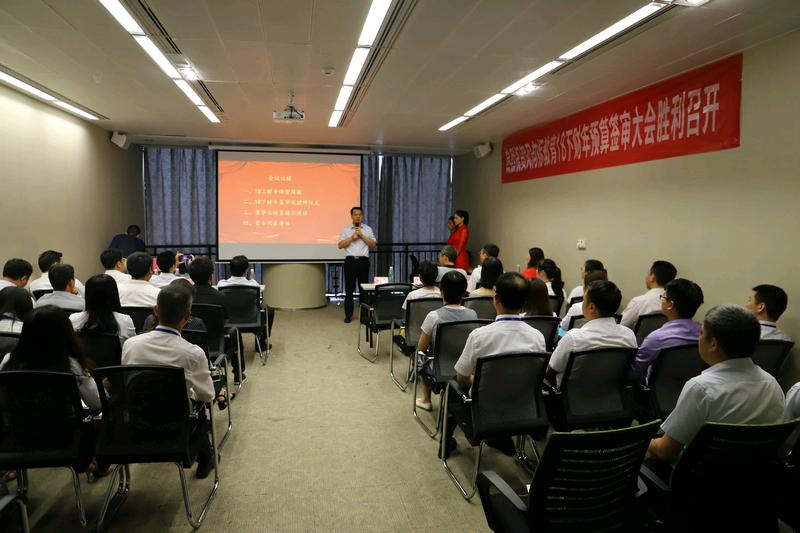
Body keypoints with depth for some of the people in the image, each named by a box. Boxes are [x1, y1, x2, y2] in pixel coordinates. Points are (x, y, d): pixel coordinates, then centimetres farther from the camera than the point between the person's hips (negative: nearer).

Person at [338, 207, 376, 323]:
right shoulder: (345, 229, 7)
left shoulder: (368, 229, 10)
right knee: (349, 288, 1)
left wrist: (362, 236, -8)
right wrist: (352, 237, -11)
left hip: (363, 261, 1)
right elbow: (340, 245, -2)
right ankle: (348, 314, 8)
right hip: (350, 261, -1)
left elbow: (373, 244, 1)